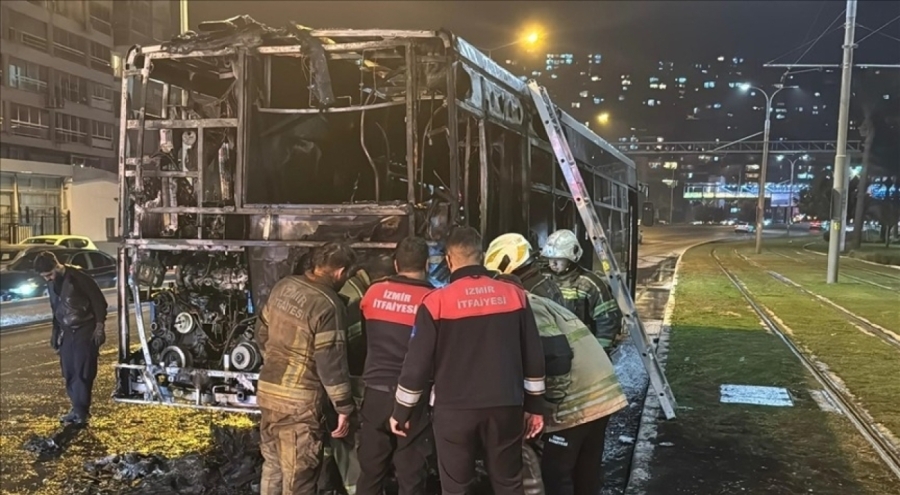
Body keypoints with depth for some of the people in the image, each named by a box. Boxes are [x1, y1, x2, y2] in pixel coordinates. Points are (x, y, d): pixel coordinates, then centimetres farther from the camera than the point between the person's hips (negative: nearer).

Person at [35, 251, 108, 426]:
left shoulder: (78, 277, -17)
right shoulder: (52, 283, 7)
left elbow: (99, 301, -14)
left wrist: (100, 326, -15)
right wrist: (55, 331, 18)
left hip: (86, 330, -7)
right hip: (67, 331, 7)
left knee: (83, 372, -8)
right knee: (69, 373, 7)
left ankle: (81, 412, -3)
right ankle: (77, 409, 17)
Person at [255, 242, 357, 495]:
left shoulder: (283, 286, 3)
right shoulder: (328, 305, -19)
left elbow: (262, 332, 14)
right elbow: (331, 363, -18)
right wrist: (344, 407, -9)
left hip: (268, 389, 8)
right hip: (299, 399, -7)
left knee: (272, 463, 22)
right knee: (298, 475, 5)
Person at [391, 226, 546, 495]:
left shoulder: (437, 301, -8)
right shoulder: (514, 295, 1)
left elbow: (417, 363, -6)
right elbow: (534, 357, 6)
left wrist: (401, 411, 7)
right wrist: (534, 406, 16)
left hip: (455, 409, -2)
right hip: (505, 406, 3)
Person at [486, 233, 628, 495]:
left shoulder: (527, 309, -12)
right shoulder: (541, 303, 18)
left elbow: (556, 354, -23)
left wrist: (551, 400, -13)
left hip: (575, 402, -9)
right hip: (603, 393, 9)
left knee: (555, 473, 5)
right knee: (588, 467, 21)